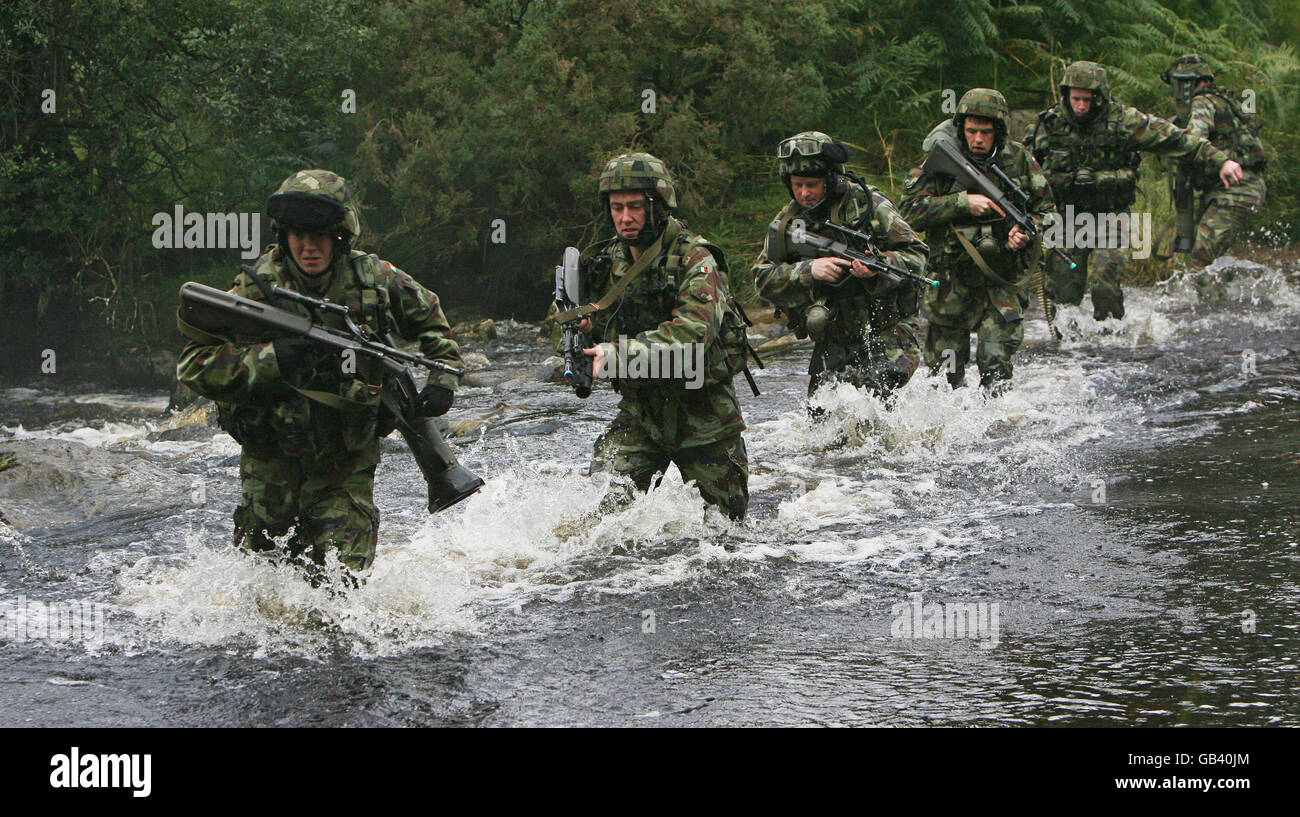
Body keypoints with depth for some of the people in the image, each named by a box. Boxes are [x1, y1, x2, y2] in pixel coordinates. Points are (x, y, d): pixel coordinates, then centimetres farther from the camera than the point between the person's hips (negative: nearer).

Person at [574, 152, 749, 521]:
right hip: (639, 411, 4)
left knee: (725, 520, 11)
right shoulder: (605, 261, 4)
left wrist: (621, 352, -39)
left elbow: (693, 332, -30)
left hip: (703, 416, -4)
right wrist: (580, 328, -10)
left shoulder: (695, 259, -15)